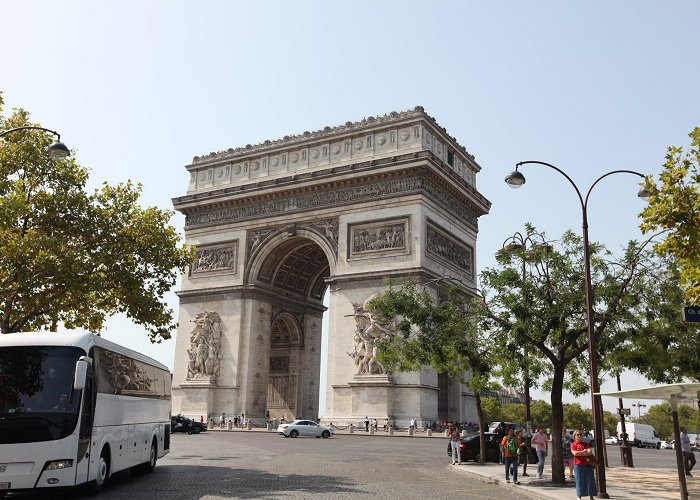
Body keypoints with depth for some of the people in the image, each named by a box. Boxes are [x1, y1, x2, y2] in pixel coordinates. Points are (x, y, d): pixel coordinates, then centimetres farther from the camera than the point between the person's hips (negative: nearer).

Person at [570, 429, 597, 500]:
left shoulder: (586, 444, 11)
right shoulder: (573, 445, 3)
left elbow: (590, 452, -5)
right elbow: (574, 453, -13)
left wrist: (579, 453, -13)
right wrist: (584, 452, -7)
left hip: (588, 464, 3)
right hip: (578, 464, -3)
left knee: (590, 480, 4)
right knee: (579, 480, -1)